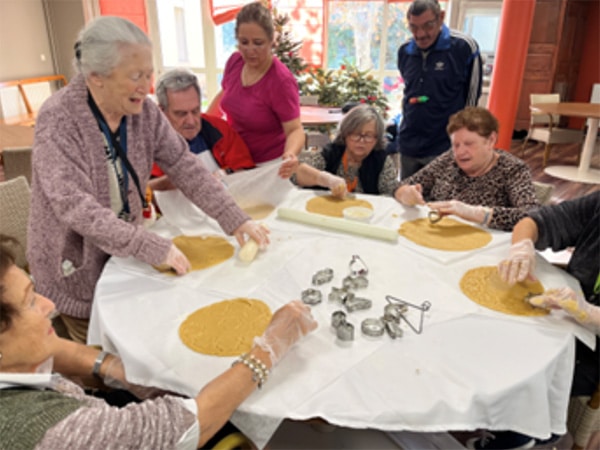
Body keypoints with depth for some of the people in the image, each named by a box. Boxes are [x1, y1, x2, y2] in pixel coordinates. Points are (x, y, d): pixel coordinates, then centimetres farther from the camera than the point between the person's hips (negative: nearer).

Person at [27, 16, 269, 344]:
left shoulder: (143, 111, -9)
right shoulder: (58, 120, -24)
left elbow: (185, 166, -10)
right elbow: (76, 207, -31)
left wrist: (235, 220, -20)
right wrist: (152, 248, -35)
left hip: (125, 253, 4)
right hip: (75, 265, -4)